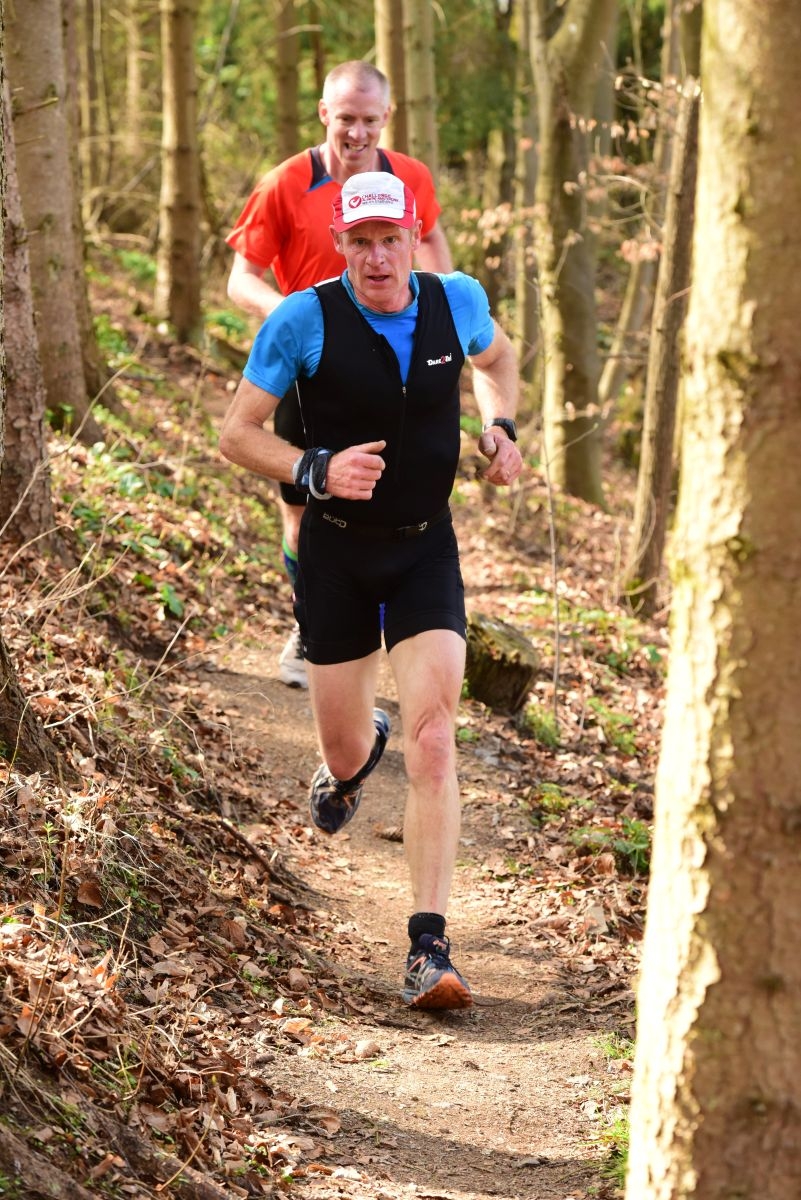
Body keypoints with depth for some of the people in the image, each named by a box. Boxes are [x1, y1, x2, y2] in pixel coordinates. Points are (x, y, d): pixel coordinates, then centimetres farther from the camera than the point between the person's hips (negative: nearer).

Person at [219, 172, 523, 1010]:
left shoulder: (456, 301, -6)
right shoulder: (304, 320, -15)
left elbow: (496, 355, 19)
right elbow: (236, 434, -10)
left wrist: (499, 428, 0)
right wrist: (317, 470, -27)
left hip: (427, 548, 1)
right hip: (336, 552, -1)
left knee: (431, 740, -15)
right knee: (344, 748, 11)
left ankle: (429, 948, -16)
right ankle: (360, 747, 54)